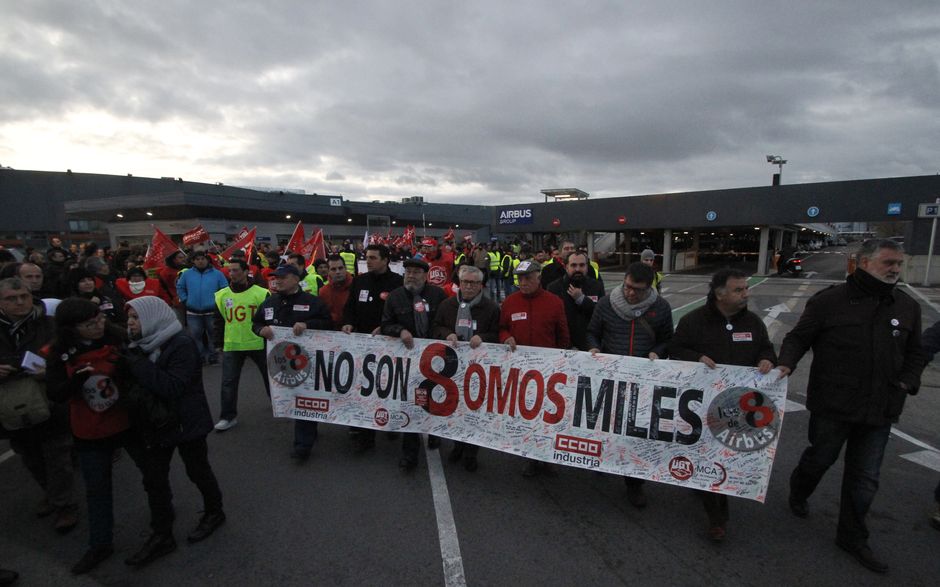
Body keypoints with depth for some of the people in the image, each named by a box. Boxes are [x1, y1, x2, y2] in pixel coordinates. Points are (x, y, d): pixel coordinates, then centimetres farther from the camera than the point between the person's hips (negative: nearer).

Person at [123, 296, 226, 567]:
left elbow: (172, 386, -28)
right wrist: (128, 361, -12)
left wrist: (137, 363, -30)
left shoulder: (182, 344, -21)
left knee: (197, 470, 12)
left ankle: (214, 512, 36)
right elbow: (134, 381, 7)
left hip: (187, 421, -6)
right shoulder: (143, 344, 2)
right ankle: (162, 536, 25)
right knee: (154, 478, 9)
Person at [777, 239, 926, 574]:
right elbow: (798, 337, -5)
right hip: (832, 406, -4)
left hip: (880, 411, 4)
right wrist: (787, 364, -21)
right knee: (820, 458, 15)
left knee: (866, 478, 13)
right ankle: (798, 492, 46)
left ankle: (852, 537, 30)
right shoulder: (829, 301, -10)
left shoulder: (907, 307, 4)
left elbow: (915, 354, 15)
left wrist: (906, 383, -1)